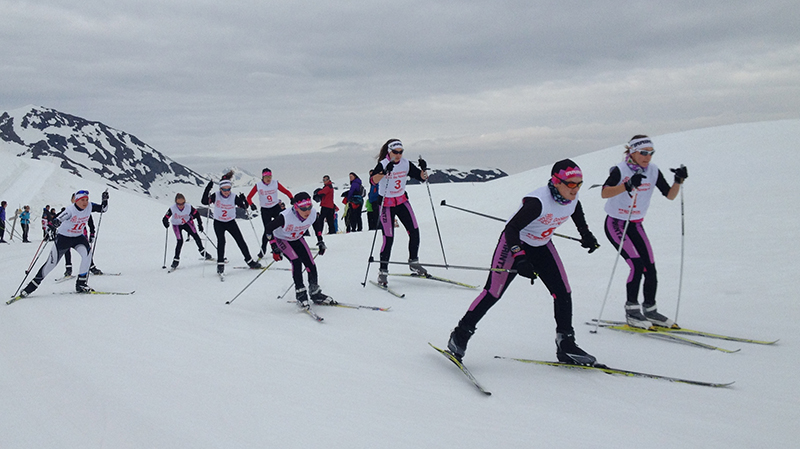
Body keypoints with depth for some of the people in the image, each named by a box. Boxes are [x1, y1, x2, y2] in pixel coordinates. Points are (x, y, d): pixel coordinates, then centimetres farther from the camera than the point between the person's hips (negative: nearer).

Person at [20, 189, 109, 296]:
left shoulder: (89, 207, -10)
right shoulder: (71, 210, -25)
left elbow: (103, 209, 3)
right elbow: (57, 220, -36)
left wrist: (105, 200, -16)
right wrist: (52, 227, -56)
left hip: (78, 237, 4)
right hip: (64, 237, -4)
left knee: (87, 253, -24)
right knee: (52, 262, -3)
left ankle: (81, 284, -14)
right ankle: (33, 285, 13)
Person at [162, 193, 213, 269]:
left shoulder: (189, 207, -25)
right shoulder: (172, 209, -29)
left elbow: (196, 214, -10)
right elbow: (165, 218, -26)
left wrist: (200, 224, -11)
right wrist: (166, 223, -48)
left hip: (187, 222, 2)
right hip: (176, 225, -2)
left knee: (195, 236, -8)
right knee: (180, 241, -16)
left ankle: (203, 252, 12)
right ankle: (176, 260, -4)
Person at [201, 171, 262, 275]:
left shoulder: (234, 197, -12)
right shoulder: (216, 196, -14)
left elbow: (245, 207, -11)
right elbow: (204, 202, -25)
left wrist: (243, 200, -32)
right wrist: (208, 189, -35)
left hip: (231, 222, 2)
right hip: (218, 223, -2)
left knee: (240, 241, 0)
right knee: (221, 241, -19)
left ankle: (249, 261, 11)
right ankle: (220, 264, -11)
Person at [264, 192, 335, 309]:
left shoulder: (313, 214, -25)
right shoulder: (286, 217, -38)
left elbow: (317, 222, 1)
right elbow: (269, 228, -23)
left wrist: (320, 240, 0)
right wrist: (275, 248, -23)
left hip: (298, 239, 5)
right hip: (282, 239, -4)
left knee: (310, 264, -6)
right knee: (296, 261, -25)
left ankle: (316, 294, 12)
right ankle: (300, 294, -14)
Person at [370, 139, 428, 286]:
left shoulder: (406, 164, -1)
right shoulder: (383, 164, -16)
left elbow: (421, 177, 2)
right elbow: (374, 180, -34)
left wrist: (423, 169, -18)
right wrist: (385, 171, -49)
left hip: (402, 201, 5)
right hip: (386, 204, -5)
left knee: (414, 231, -1)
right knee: (388, 238, -10)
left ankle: (413, 263, 18)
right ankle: (383, 271, 2)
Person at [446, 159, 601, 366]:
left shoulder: (573, 200, -12)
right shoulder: (538, 201, -33)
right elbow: (511, 229, -33)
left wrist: (586, 236, 21)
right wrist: (520, 259, -42)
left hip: (542, 246, 7)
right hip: (514, 242, -7)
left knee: (563, 292, -1)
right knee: (493, 292, -11)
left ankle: (566, 345, 12)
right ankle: (460, 335, 1)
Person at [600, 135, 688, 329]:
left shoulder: (653, 171, -1)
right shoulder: (620, 170, -18)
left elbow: (670, 195, 0)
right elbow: (604, 193, -33)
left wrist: (678, 181, -17)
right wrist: (627, 185, -45)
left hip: (636, 225, 6)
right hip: (616, 224, -6)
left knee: (650, 268, -1)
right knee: (637, 264, -19)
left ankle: (650, 310, 16)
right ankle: (631, 311, -7)